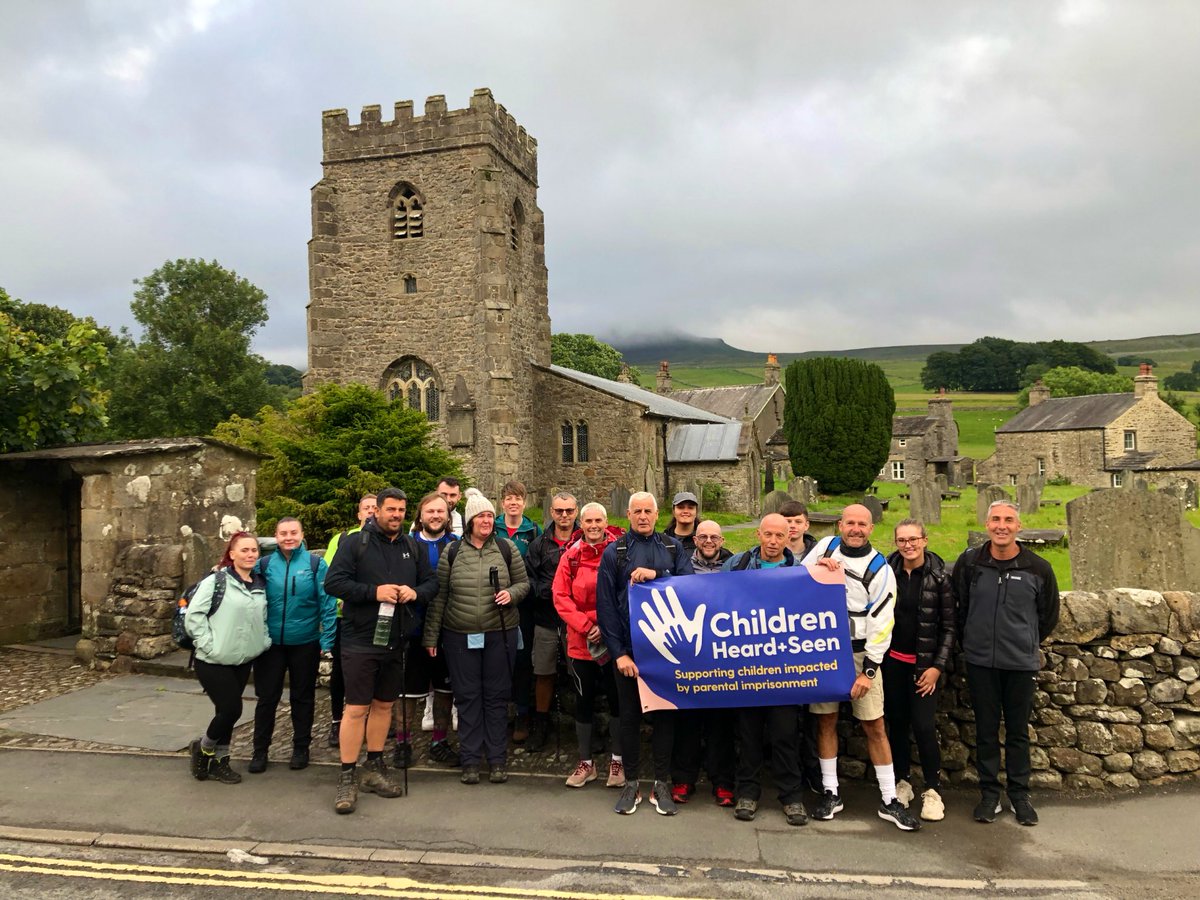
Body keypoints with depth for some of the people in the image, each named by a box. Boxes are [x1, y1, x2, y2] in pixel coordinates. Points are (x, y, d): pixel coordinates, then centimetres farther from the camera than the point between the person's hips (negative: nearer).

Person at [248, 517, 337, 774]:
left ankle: (301, 748, 27)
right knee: (267, 697, 8)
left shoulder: (315, 564, -7)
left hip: (305, 643, -1)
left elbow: (327, 603, -6)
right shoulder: (263, 565, -1)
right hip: (271, 643, 1)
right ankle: (260, 751, 23)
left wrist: (327, 638, -9)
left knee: (303, 697, 13)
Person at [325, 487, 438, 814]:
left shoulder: (413, 548, 10)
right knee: (356, 708, -3)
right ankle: (347, 777, 7)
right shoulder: (355, 543, -5)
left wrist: (416, 592, -10)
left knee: (384, 705, 15)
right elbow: (333, 582, -11)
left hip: (396, 641, 5)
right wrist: (373, 592, -21)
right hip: (360, 639, -5)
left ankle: (374, 768, 28)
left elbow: (432, 582, 12)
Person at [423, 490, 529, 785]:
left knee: (496, 696, 7)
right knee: (467, 697, 7)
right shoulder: (452, 552, 1)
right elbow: (439, 596, 3)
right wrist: (431, 636, 3)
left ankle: (498, 759, 18)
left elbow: (524, 583, 9)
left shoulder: (506, 548, 1)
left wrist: (511, 594, -14)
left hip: (500, 634, 0)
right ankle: (470, 760, 18)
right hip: (459, 636, 0)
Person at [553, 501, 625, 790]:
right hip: (580, 642, 2)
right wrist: (585, 626, -12)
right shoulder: (571, 556, 1)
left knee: (617, 698, 8)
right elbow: (561, 597, -2)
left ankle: (617, 760, 25)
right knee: (584, 700, 11)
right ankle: (586, 762, 26)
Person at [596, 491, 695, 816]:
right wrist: (618, 652, -8)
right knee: (629, 716, 7)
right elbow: (605, 605, -2)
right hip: (628, 649, -1)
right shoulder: (614, 552, 2)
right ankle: (631, 783, 21)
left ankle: (662, 784, 21)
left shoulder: (673, 548, 7)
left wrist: (656, 575, -18)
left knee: (665, 714, 8)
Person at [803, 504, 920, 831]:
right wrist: (817, 567, -11)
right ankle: (831, 794, 20)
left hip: (859, 655, -2)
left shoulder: (879, 569, -8)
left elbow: (881, 624, -9)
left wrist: (868, 671, -12)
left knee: (875, 727, 1)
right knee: (826, 721, 8)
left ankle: (889, 801, 14)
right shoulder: (826, 546, 2)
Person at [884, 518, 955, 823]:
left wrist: (937, 666, -6)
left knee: (923, 725, -6)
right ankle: (902, 782, 26)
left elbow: (948, 626, -3)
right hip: (893, 660, 2)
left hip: (925, 664, -2)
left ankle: (933, 790, 10)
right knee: (897, 723, 9)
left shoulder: (939, 577, -6)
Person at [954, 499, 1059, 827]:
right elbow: (958, 608, 7)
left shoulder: (1038, 568, -6)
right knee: (986, 731, 9)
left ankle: (1019, 795, 26)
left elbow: (1049, 615, 8)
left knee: (1018, 732, 11)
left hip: (1022, 663, 0)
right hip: (980, 662, 0)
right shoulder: (969, 563, -5)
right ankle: (989, 794, 22)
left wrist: (1027, 642, 13)